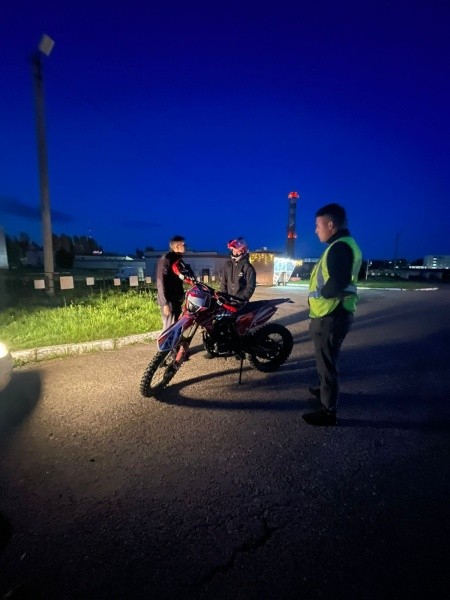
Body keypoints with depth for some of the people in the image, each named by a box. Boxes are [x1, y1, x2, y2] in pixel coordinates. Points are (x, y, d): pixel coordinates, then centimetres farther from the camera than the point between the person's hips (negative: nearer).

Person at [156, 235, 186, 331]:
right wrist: (165, 303, -22)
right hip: (169, 301, -9)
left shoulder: (176, 259, 13)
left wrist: (181, 296, 18)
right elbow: (161, 283, -19)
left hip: (176, 299, 9)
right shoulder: (166, 259, -14)